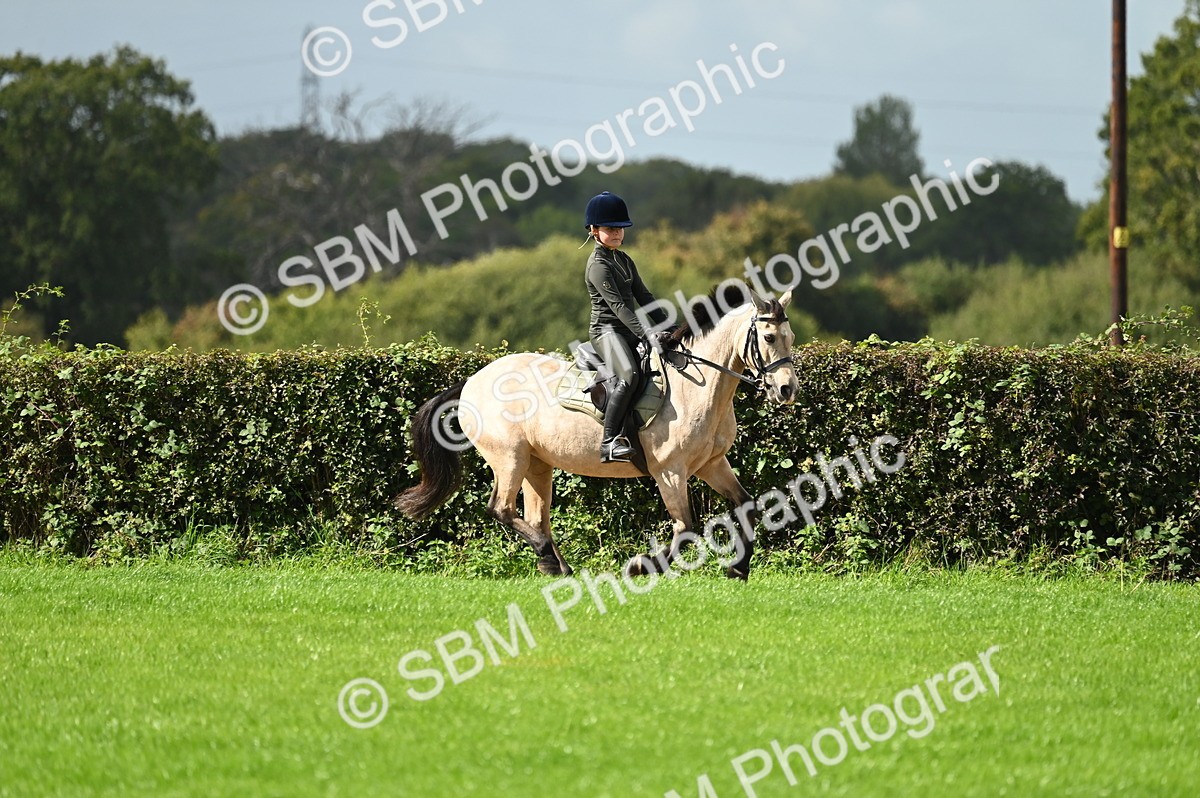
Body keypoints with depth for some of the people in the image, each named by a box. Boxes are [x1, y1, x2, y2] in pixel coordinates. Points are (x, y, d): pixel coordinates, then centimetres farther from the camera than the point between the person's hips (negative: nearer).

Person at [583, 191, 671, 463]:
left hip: (629, 331, 10)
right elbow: (618, 305, -20)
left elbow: (643, 297, 18)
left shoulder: (625, 261, 18)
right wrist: (646, 335, -27)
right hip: (607, 330, -10)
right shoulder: (598, 264, -10)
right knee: (629, 375, -33)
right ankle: (609, 442, -35)